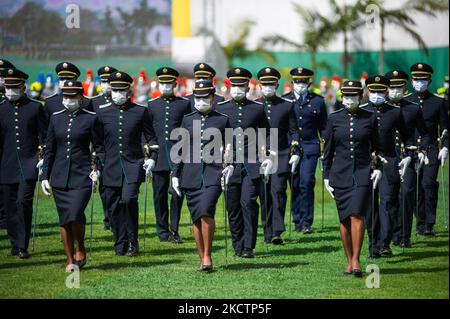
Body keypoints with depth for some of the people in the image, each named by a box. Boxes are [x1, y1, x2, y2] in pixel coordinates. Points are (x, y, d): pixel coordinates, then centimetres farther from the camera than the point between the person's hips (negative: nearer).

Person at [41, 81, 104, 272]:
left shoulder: (91, 118, -1)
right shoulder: (56, 118, 8)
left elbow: (99, 148, 5)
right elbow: (49, 149, 12)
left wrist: (98, 169, -9)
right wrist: (45, 176, 8)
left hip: (82, 176, -3)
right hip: (60, 177, 4)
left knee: (75, 214, -18)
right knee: (64, 220, 4)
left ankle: (81, 250, 7)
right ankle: (70, 260, 13)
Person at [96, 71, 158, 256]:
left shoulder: (140, 111, 2)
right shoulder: (102, 112, 6)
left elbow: (151, 137, 9)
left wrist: (152, 157, -4)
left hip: (134, 165, -2)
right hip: (111, 167, 2)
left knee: (128, 199, -19)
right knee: (115, 207, 4)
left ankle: (132, 242, -7)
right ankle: (120, 245, 17)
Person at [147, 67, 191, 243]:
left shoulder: (185, 104, 5)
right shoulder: (152, 105, 10)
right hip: (158, 155, 2)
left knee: (177, 193, -4)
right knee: (160, 194, 4)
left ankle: (174, 230, 3)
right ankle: (163, 230, 12)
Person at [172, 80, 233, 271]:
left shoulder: (222, 120, 5)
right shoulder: (187, 120, 10)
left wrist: (230, 165, -6)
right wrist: (175, 175, 10)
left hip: (213, 173, -3)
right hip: (191, 175, 3)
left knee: (206, 211, -20)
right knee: (196, 218, 4)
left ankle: (207, 256, -10)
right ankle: (202, 260, 12)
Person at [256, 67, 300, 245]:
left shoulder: (287, 106, 5)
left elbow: (293, 132, 7)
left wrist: (295, 153, -2)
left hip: (281, 156, -2)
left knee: (278, 190, -13)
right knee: (264, 195, 4)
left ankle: (277, 232, -16)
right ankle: (268, 232, 11)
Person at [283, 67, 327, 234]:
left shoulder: (318, 101, 7)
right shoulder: (284, 101, 7)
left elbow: (323, 127, 11)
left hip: (310, 147, -1)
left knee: (307, 183, -10)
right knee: (295, 185, 3)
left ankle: (306, 221, -5)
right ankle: (297, 220, 12)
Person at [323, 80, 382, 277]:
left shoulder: (370, 118, 2)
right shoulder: (334, 118, 3)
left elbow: (376, 146, 11)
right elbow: (328, 150, 8)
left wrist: (378, 168, -2)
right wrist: (326, 177, 6)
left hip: (363, 173, -2)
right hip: (340, 175, 2)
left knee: (357, 215, -15)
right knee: (344, 219, 4)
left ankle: (356, 260, -11)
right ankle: (349, 262, 14)